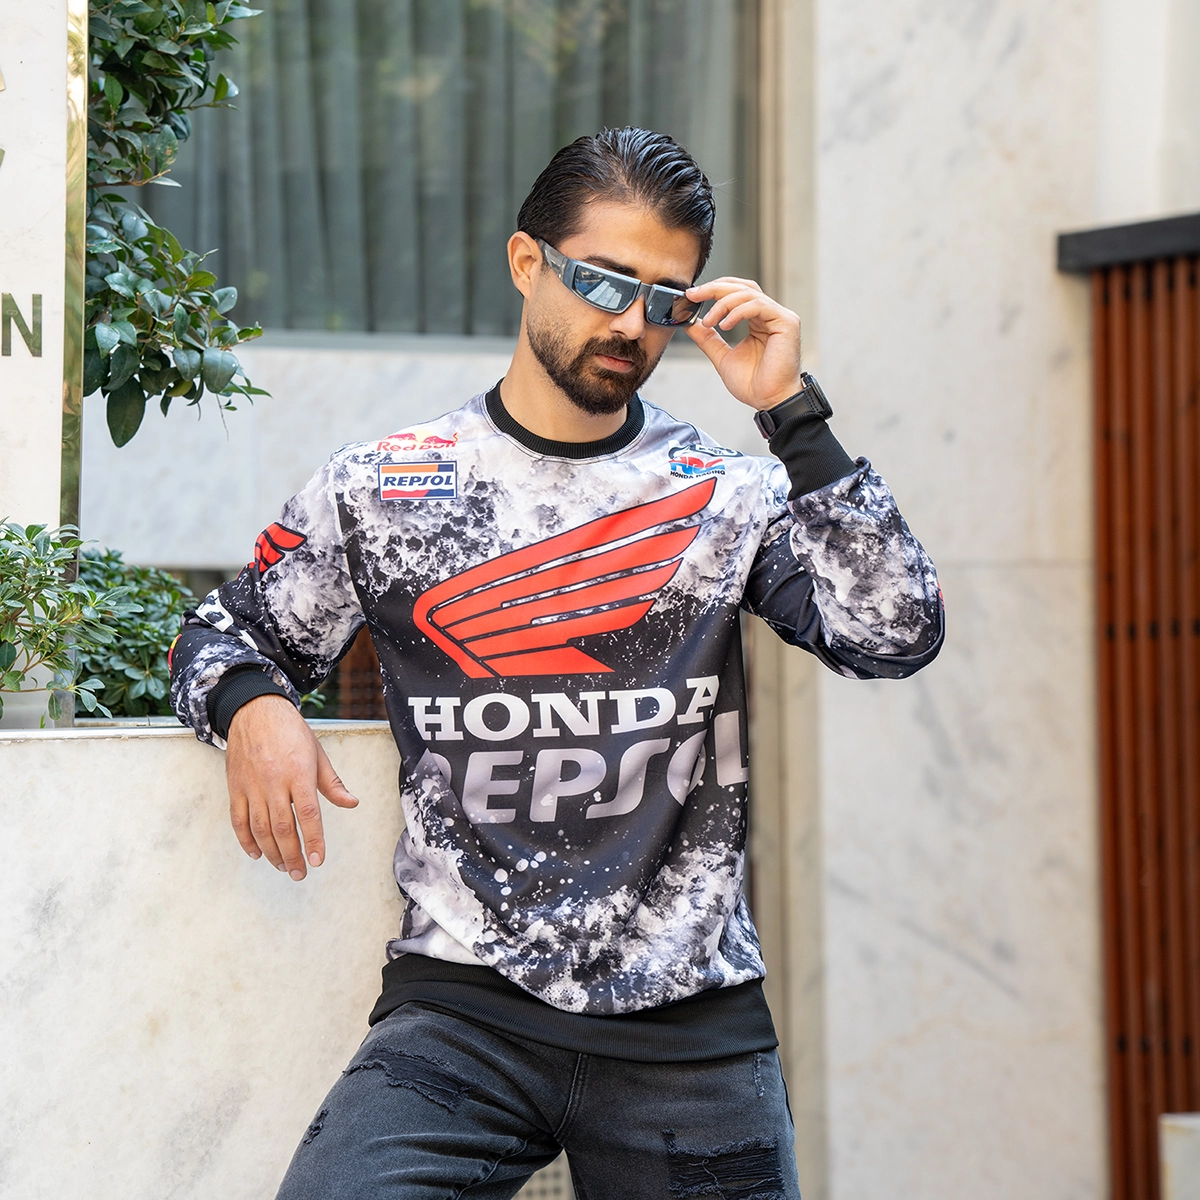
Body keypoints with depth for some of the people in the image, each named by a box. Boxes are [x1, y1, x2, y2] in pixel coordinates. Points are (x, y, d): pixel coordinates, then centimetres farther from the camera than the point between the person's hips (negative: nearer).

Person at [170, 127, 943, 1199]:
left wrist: (792, 414, -10)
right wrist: (251, 705, -6)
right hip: (463, 1002, -1)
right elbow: (225, 634, 18)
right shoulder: (383, 491, 6)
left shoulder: (726, 496, 6)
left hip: (692, 1024, 2)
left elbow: (899, 635, -7)